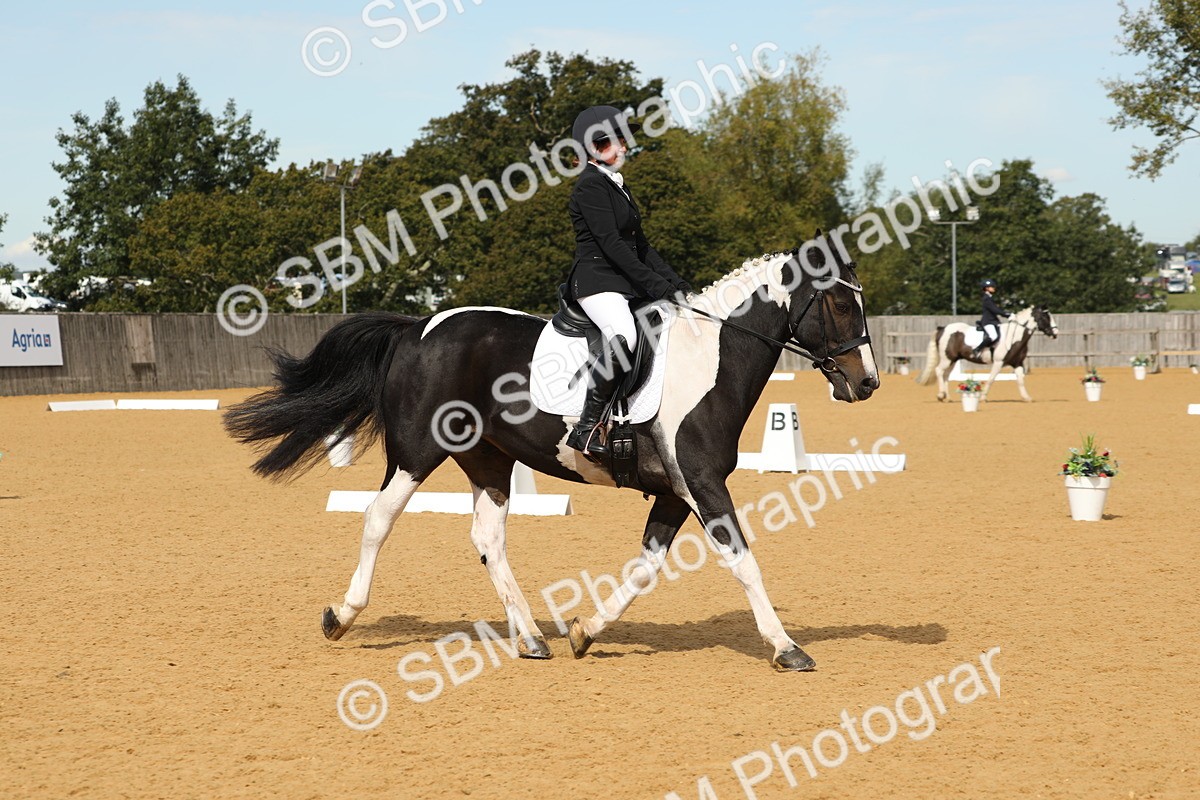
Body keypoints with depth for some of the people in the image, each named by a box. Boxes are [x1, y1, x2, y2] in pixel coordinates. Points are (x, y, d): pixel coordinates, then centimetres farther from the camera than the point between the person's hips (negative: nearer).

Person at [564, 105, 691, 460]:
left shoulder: (618, 187, 21)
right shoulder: (590, 185, -8)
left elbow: (640, 245, 21)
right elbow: (610, 243, -17)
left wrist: (676, 283, 9)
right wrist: (657, 286, -19)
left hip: (626, 283, 10)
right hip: (596, 281, -10)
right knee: (624, 337, -35)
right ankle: (586, 428, -31)